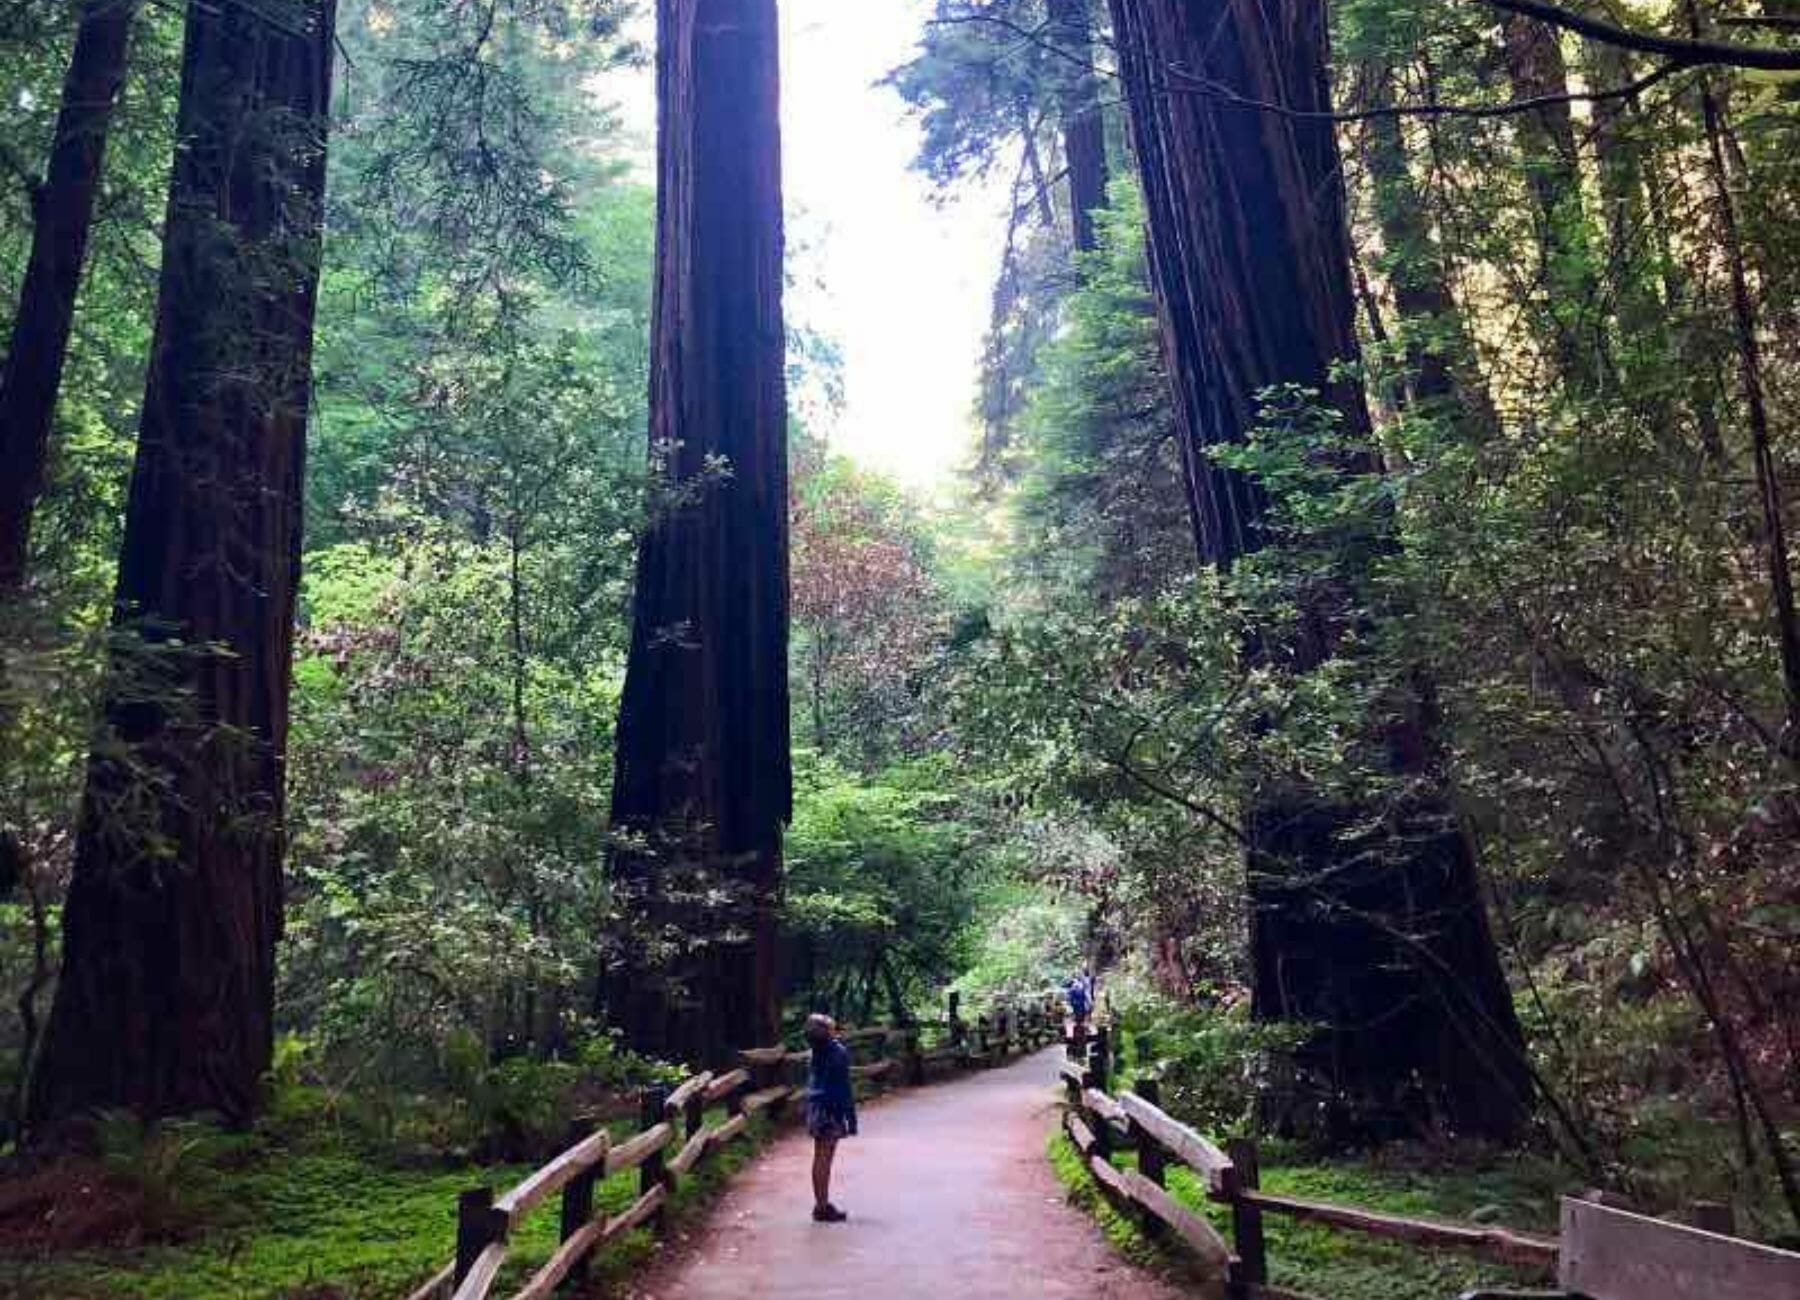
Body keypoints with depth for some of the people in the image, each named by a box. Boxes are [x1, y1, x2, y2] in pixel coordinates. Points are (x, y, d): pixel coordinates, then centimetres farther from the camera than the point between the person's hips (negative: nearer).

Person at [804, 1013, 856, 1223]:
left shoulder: (818, 1052, 6)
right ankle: (823, 1207, 3)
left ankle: (821, 1204, 21)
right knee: (825, 1159, -2)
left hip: (815, 1107, 7)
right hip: (830, 1110, -7)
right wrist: (851, 1118, -11)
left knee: (820, 1158, 13)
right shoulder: (838, 1052, -16)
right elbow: (843, 1087, -15)